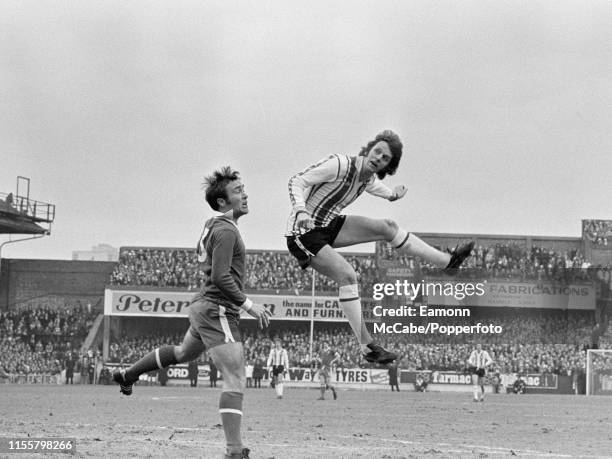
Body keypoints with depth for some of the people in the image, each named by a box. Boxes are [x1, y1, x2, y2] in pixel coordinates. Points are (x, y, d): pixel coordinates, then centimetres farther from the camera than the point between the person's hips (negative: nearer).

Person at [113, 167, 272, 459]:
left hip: (203, 306, 10)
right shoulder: (226, 230, -16)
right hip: (217, 311, -10)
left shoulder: (212, 226, 13)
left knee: (183, 353, 36)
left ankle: (127, 375, 49)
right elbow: (221, 276, -23)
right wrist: (249, 305, -18)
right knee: (235, 381, -16)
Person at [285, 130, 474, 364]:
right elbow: (296, 181, -26)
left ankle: (448, 261, 15)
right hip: (303, 233, -8)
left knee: (387, 227, 5)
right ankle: (367, 347, -22)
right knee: (347, 274, -25)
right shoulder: (339, 164, -24)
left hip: (328, 226, 8)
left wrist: (395, 195, 5)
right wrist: (300, 211, -41)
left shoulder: (369, 179, 1)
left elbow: (384, 191, 26)